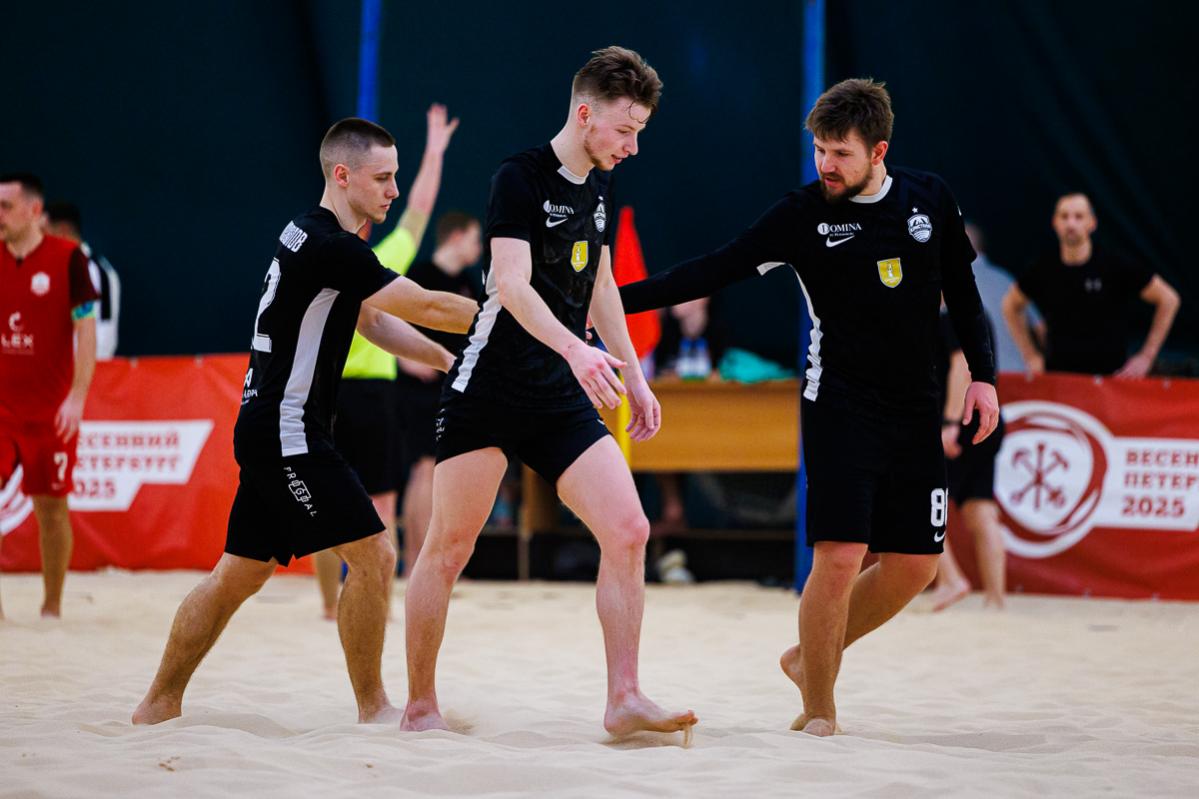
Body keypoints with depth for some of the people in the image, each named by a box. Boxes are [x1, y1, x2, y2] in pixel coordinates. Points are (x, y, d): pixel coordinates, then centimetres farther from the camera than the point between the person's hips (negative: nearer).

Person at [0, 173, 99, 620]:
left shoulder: (68, 258, -6)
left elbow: (86, 329, -7)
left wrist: (77, 396, -14)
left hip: (50, 408, -3)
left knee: (51, 505, 2)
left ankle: (52, 608, 14)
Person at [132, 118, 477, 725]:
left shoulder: (311, 235, 14)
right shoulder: (330, 247, -18)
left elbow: (372, 321, 23)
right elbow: (425, 308, -19)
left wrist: (449, 360, 15)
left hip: (268, 432, 11)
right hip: (287, 431, -11)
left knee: (239, 574, 15)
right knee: (372, 555, -10)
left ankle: (160, 704, 21)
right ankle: (373, 710, -2)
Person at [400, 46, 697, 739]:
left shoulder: (600, 188, 12)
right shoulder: (520, 177, -11)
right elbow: (511, 283, -23)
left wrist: (633, 374, 22)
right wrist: (575, 348, -36)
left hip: (564, 397, 7)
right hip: (491, 389, -7)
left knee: (629, 531, -7)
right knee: (450, 546, -2)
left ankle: (624, 700, -4)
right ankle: (421, 705, 11)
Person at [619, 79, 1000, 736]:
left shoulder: (930, 198, 5)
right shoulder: (803, 214, -5)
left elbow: (960, 289, 14)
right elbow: (713, 271, -6)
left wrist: (982, 375, 6)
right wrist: (618, 299, -14)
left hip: (916, 411, 4)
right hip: (840, 405, -4)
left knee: (913, 567, 4)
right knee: (839, 557, -15)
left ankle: (810, 658, 26)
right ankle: (818, 710, 2)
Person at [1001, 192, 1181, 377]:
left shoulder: (1115, 267, -3)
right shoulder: (1044, 270, 5)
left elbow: (1168, 299, 4)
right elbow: (1011, 305, 23)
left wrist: (1146, 357, 2)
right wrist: (1030, 356, 15)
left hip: (1109, 376, -3)